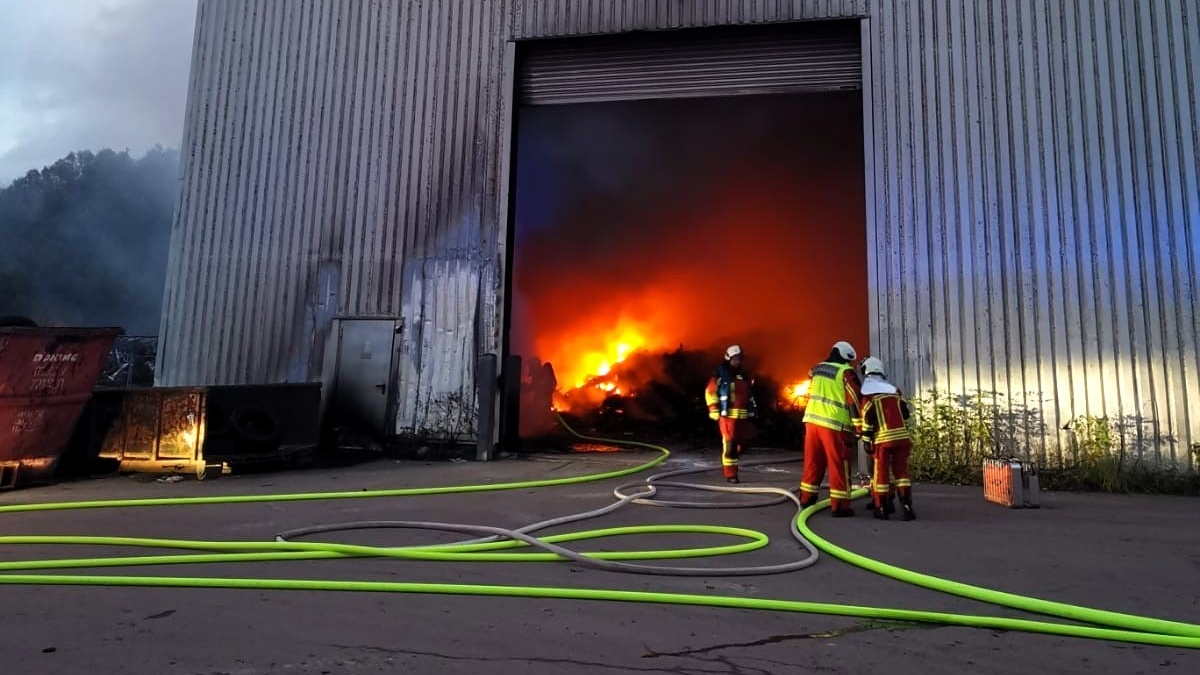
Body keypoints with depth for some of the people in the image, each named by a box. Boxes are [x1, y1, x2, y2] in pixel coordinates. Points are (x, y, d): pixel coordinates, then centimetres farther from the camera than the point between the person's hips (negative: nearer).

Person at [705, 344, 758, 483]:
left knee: (741, 444, 8)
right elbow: (710, 392, -6)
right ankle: (730, 473, 1)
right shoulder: (720, 375, -3)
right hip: (728, 415, -7)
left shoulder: (744, 376, 19)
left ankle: (727, 465, 30)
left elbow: (750, 395, 27)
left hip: (743, 416, 7)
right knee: (730, 444, -6)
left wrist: (754, 409, 21)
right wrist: (714, 410, -12)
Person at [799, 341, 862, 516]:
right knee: (839, 466, 1)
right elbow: (854, 402, -8)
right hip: (834, 424, -6)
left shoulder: (818, 368, 14)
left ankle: (807, 498, 22)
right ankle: (839, 506, 3)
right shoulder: (846, 372, -5)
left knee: (813, 462, 15)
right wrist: (858, 430, -6)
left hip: (812, 420, 6)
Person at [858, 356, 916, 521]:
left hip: (883, 438, -4)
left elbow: (867, 417, -7)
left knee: (881, 472, 6)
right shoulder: (893, 389, 16)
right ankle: (906, 507, -1)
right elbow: (906, 412, 17)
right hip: (902, 436, 4)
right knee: (901, 470, 7)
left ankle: (882, 508, 9)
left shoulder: (867, 391, 0)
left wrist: (866, 440, -2)